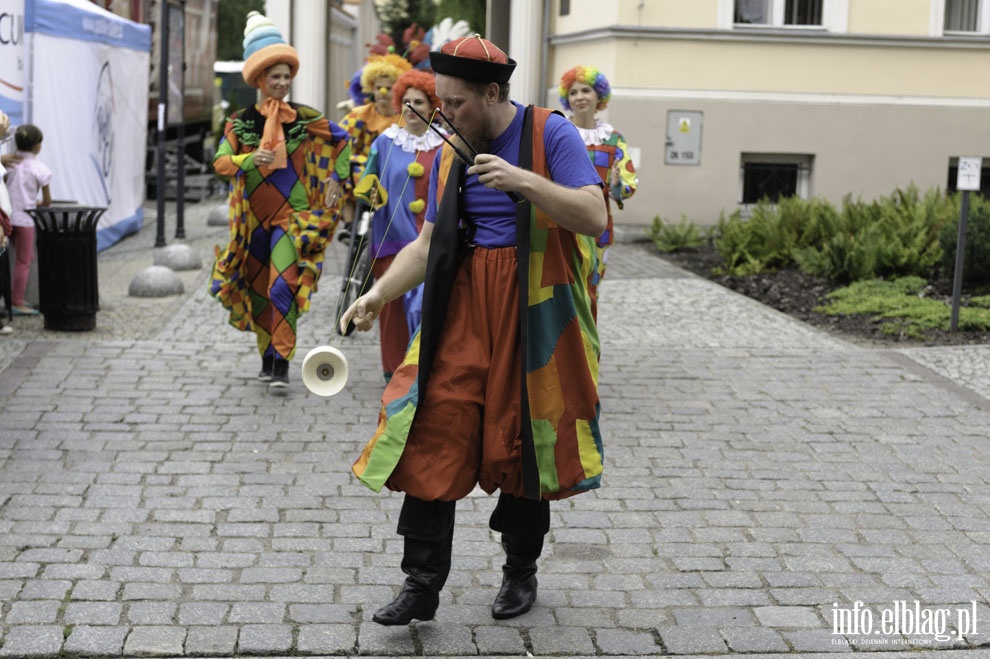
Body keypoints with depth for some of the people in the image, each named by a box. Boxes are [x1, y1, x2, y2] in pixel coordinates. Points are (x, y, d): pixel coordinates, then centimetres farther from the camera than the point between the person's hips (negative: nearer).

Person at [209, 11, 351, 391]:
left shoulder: (306, 119, -1)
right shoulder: (240, 123, 0)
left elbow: (342, 141, 13)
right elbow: (220, 162, -10)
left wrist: (336, 179, 4)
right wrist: (250, 160, -28)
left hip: (294, 215, -2)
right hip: (254, 219, 2)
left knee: (283, 286, -17)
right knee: (260, 290, 10)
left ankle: (282, 364, -16)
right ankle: (268, 358, 25)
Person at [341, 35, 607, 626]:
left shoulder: (550, 134, -5)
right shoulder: (450, 155, 11)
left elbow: (594, 217, -14)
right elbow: (428, 243, 13)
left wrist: (524, 181, -25)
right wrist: (380, 294, 0)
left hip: (533, 311, -4)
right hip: (462, 308, 4)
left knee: (523, 442, 6)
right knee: (434, 435, -4)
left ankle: (521, 573, 26)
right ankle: (422, 585, 4)